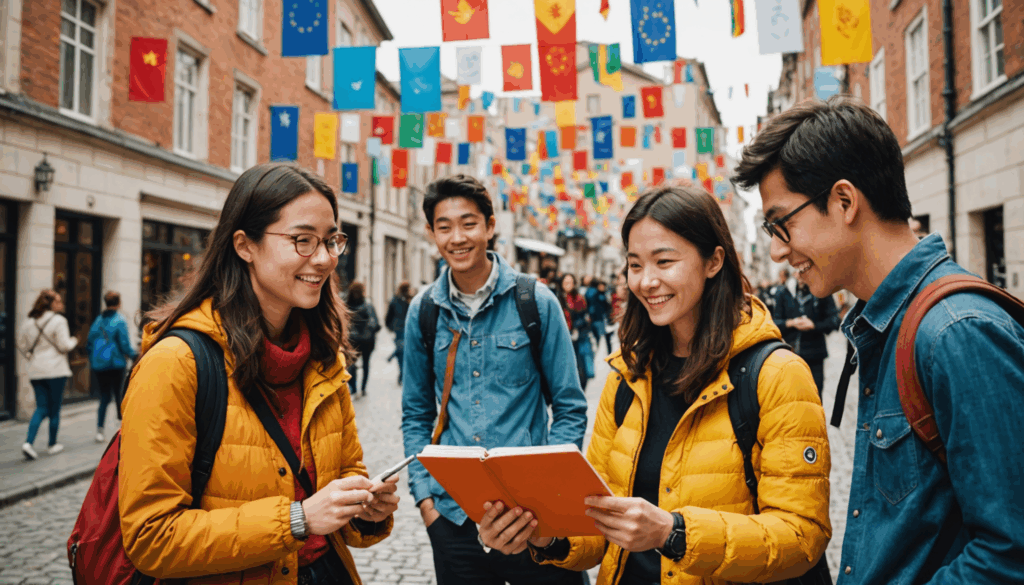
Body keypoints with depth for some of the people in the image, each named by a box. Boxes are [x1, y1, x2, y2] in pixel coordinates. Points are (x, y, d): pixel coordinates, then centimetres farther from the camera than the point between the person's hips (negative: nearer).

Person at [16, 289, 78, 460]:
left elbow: (21, 343, 14)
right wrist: (74, 341, 7)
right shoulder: (59, 320, -10)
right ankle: (53, 444, 17)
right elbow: (64, 345, -12)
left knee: (41, 408, 8)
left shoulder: (29, 322, 9)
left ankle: (28, 442, -8)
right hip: (55, 370, -5)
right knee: (55, 409, 7)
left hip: (35, 371, 6)